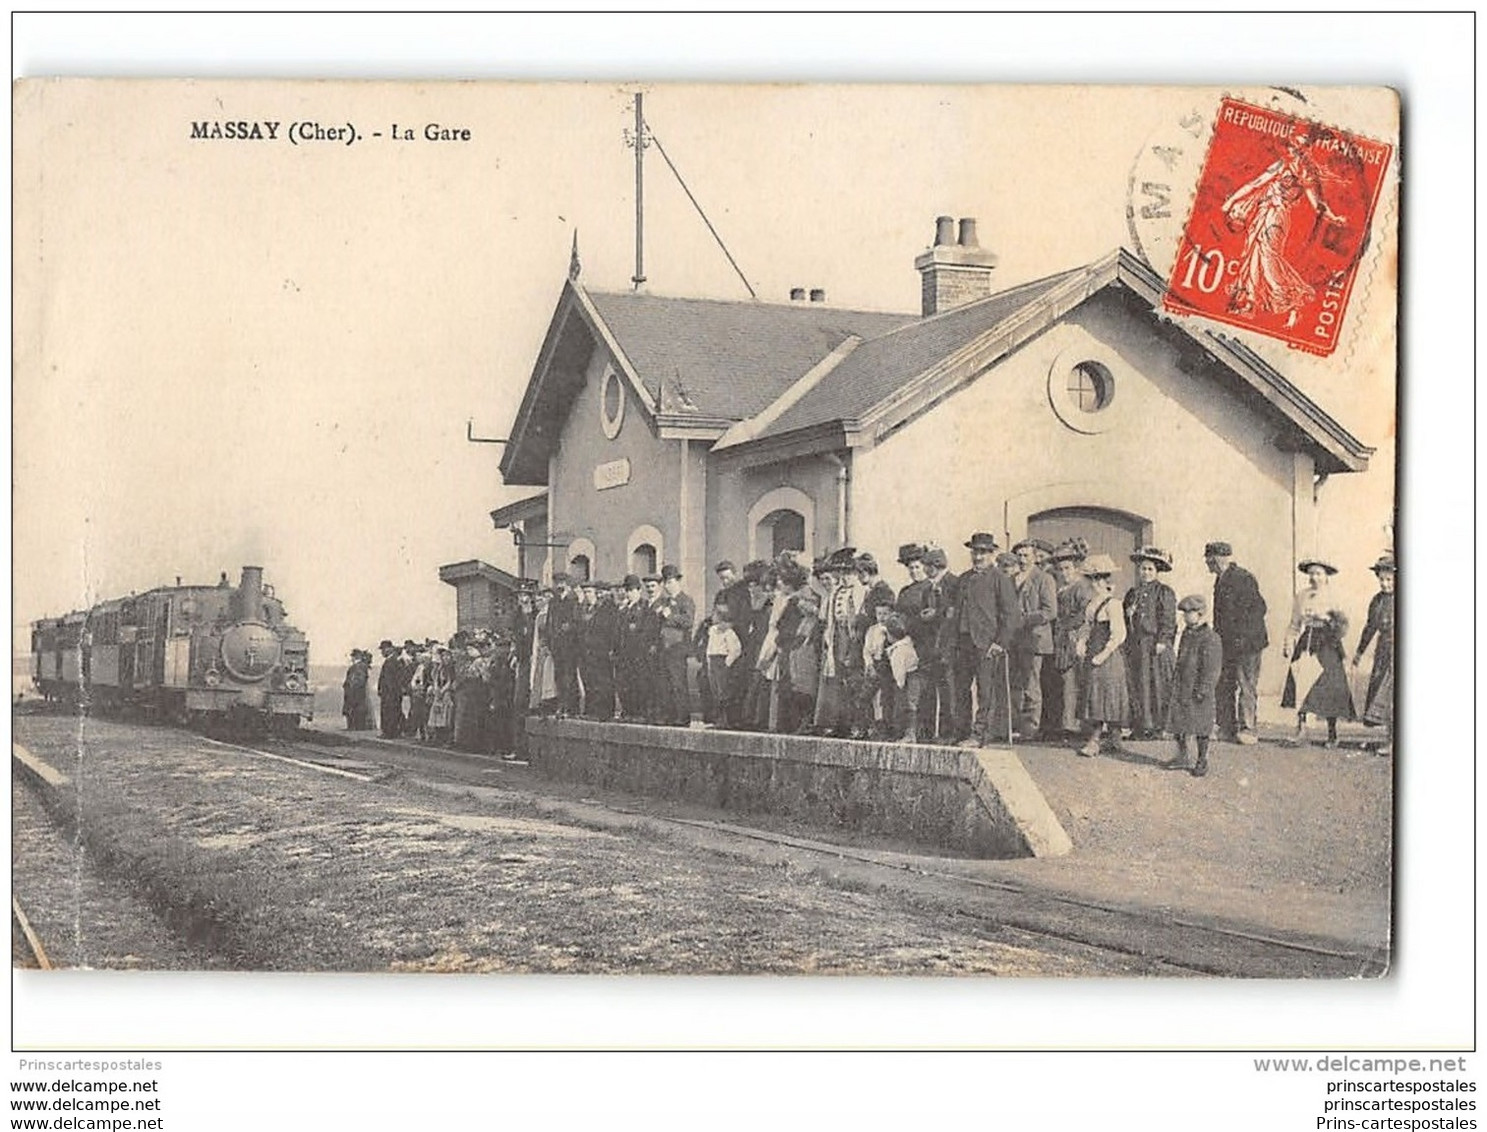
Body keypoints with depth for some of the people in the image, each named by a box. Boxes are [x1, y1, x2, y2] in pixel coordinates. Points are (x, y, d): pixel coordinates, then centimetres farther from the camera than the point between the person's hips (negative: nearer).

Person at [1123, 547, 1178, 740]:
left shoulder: (1164, 592, 0)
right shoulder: (1132, 593, 18)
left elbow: (1168, 619, -7)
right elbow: (1124, 618, 26)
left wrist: (1162, 641, -14)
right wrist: (1128, 614, 5)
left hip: (1156, 646, -5)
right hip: (1135, 647, 5)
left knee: (1158, 687, -5)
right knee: (1136, 686, 3)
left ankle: (1157, 727, -1)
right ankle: (1139, 726, 7)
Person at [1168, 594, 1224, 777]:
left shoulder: (1210, 639, -14)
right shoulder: (1187, 633, 10)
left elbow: (1212, 669, -14)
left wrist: (1203, 691, -16)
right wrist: (1174, 682, 17)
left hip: (1198, 693, -7)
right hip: (1181, 690, 7)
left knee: (1201, 727, 4)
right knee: (1177, 723, 10)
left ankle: (1202, 761, 15)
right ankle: (1182, 756, 25)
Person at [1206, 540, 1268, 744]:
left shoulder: (1244, 578, -11)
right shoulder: (1221, 580, 15)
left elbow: (1259, 608, -14)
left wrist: (1244, 636, -17)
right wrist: (1218, 635, 14)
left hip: (1246, 643, -9)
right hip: (1226, 643, 9)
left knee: (1246, 686, -6)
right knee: (1224, 687, 9)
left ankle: (1247, 729, -3)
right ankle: (1227, 728, 15)